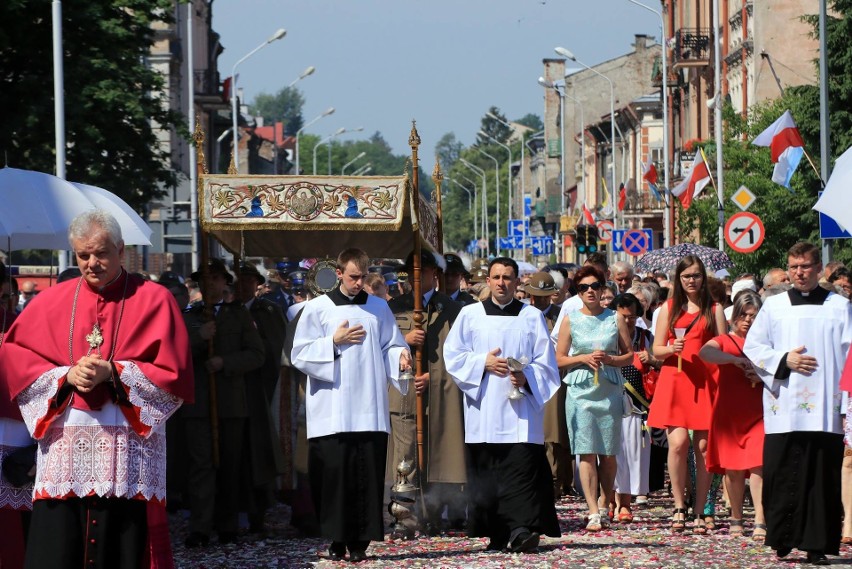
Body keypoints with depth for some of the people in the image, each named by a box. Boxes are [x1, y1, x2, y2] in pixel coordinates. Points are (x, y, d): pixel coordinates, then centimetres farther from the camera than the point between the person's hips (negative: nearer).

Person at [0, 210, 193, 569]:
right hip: (62, 448, 2)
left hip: (128, 448, -2)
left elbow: (174, 374, 0)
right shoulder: (51, 302, 12)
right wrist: (66, 375, -8)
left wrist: (113, 373, -12)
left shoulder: (153, 300, 5)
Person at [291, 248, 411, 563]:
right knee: (334, 474, -5)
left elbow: (390, 346, 13)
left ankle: (360, 541, 1)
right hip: (332, 412, -2)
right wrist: (334, 342, -8)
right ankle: (337, 540, 2)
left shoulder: (379, 308, 14)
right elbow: (300, 355, 3)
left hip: (370, 409, 2)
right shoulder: (317, 308, 5)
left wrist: (400, 356, -8)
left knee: (368, 475, -3)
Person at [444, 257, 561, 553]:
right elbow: (452, 355, 6)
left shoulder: (532, 317, 10)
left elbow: (545, 362, 6)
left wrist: (526, 376, -13)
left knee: (523, 468, -13)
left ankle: (521, 529, -20)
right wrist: (483, 362, -9)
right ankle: (497, 535, 5)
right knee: (486, 470, -1)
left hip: (520, 409, -1)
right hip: (484, 412, 1)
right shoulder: (470, 315, 11)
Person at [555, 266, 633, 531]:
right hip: (580, 389, -1)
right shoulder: (571, 320, 6)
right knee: (586, 452, -8)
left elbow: (630, 355, 9)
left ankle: (606, 506, 15)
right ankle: (593, 512, -10)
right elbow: (559, 359, 7)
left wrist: (609, 359, -9)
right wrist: (584, 358, -9)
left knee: (608, 453, 2)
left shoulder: (615, 318, 7)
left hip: (610, 390, 1)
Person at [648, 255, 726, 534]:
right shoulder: (669, 308, 14)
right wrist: (671, 349, -10)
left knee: (703, 446, -4)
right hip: (674, 382, 0)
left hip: (705, 383, 0)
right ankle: (679, 507, -3)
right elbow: (657, 350, 12)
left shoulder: (714, 309, 12)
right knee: (678, 443, -14)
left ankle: (699, 512, 2)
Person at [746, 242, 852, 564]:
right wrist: (784, 360, -6)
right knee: (782, 475, -3)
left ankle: (816, 544, 2)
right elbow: (752, 347, 10)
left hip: (824, 408, -1)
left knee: (822, 476, -3)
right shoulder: (774, 306, 13)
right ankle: (782, 539, 7)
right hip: (784, 409, 1)